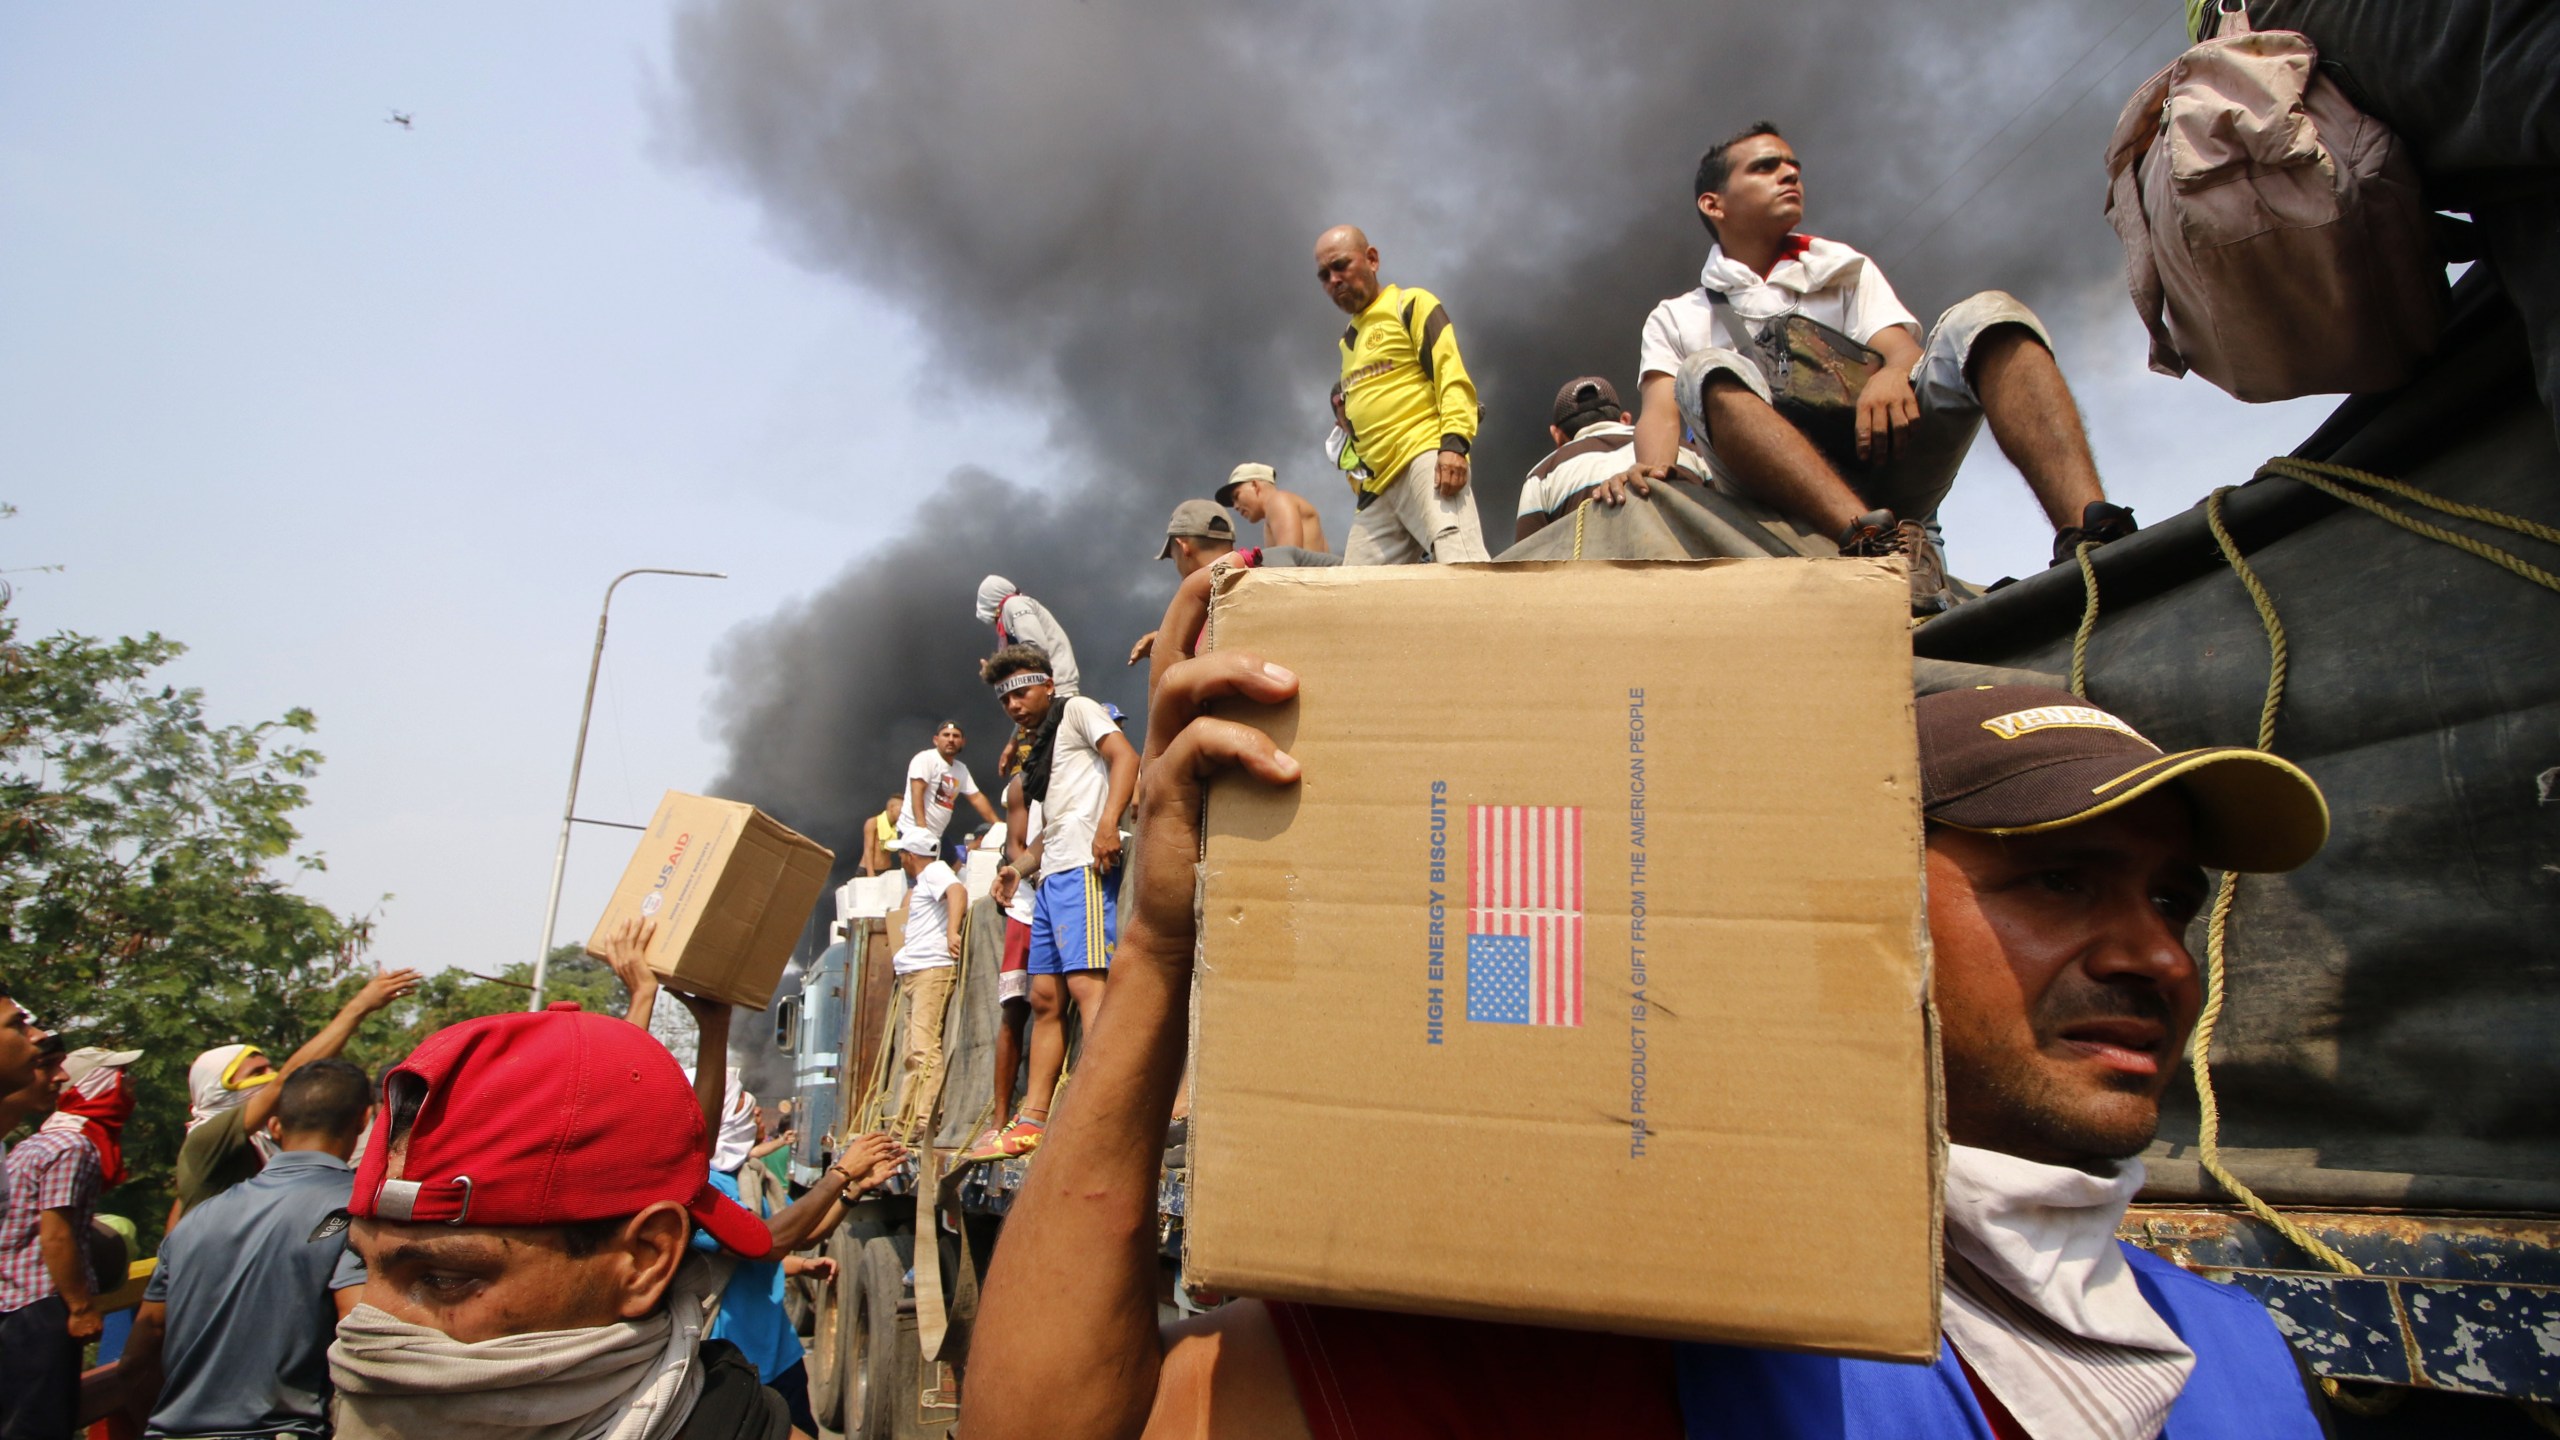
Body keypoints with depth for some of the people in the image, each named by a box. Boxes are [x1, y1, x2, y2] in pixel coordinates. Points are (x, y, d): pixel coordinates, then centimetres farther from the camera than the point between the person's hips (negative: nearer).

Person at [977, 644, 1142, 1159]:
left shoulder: (1077, 710, 6)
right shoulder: (1038, 752, 29)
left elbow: (1124, 757, -11)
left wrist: (1108, 823, -23)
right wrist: (1022, 865, 12)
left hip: (1084, 868, -9)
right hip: (1051, 879, 9)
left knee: (1086, 982, -19)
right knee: (1046, 998, 7)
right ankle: (1032, 1121, 9)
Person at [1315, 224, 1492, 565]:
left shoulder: (1411, 305, 5)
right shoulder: (1348, 341, 27)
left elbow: (1452, 377, -8)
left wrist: (1454, 443, -21)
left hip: (1424, 457, -8)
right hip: (1378, 483, 8)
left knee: (1461, 564, -28)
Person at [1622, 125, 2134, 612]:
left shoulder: (1844, 270, 28)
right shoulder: (1675, 319, 23)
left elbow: (1901, 347, 9)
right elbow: (1661, 411, 4)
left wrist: (1893, 374, -17)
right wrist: (1652, 470, -21)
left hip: (1887, 461, 2)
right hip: (1784, 493, -2)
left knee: (1986, 315, -17)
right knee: (1709, 372, -28)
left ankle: (2087, 533, -39)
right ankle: (1873, 538, -50)